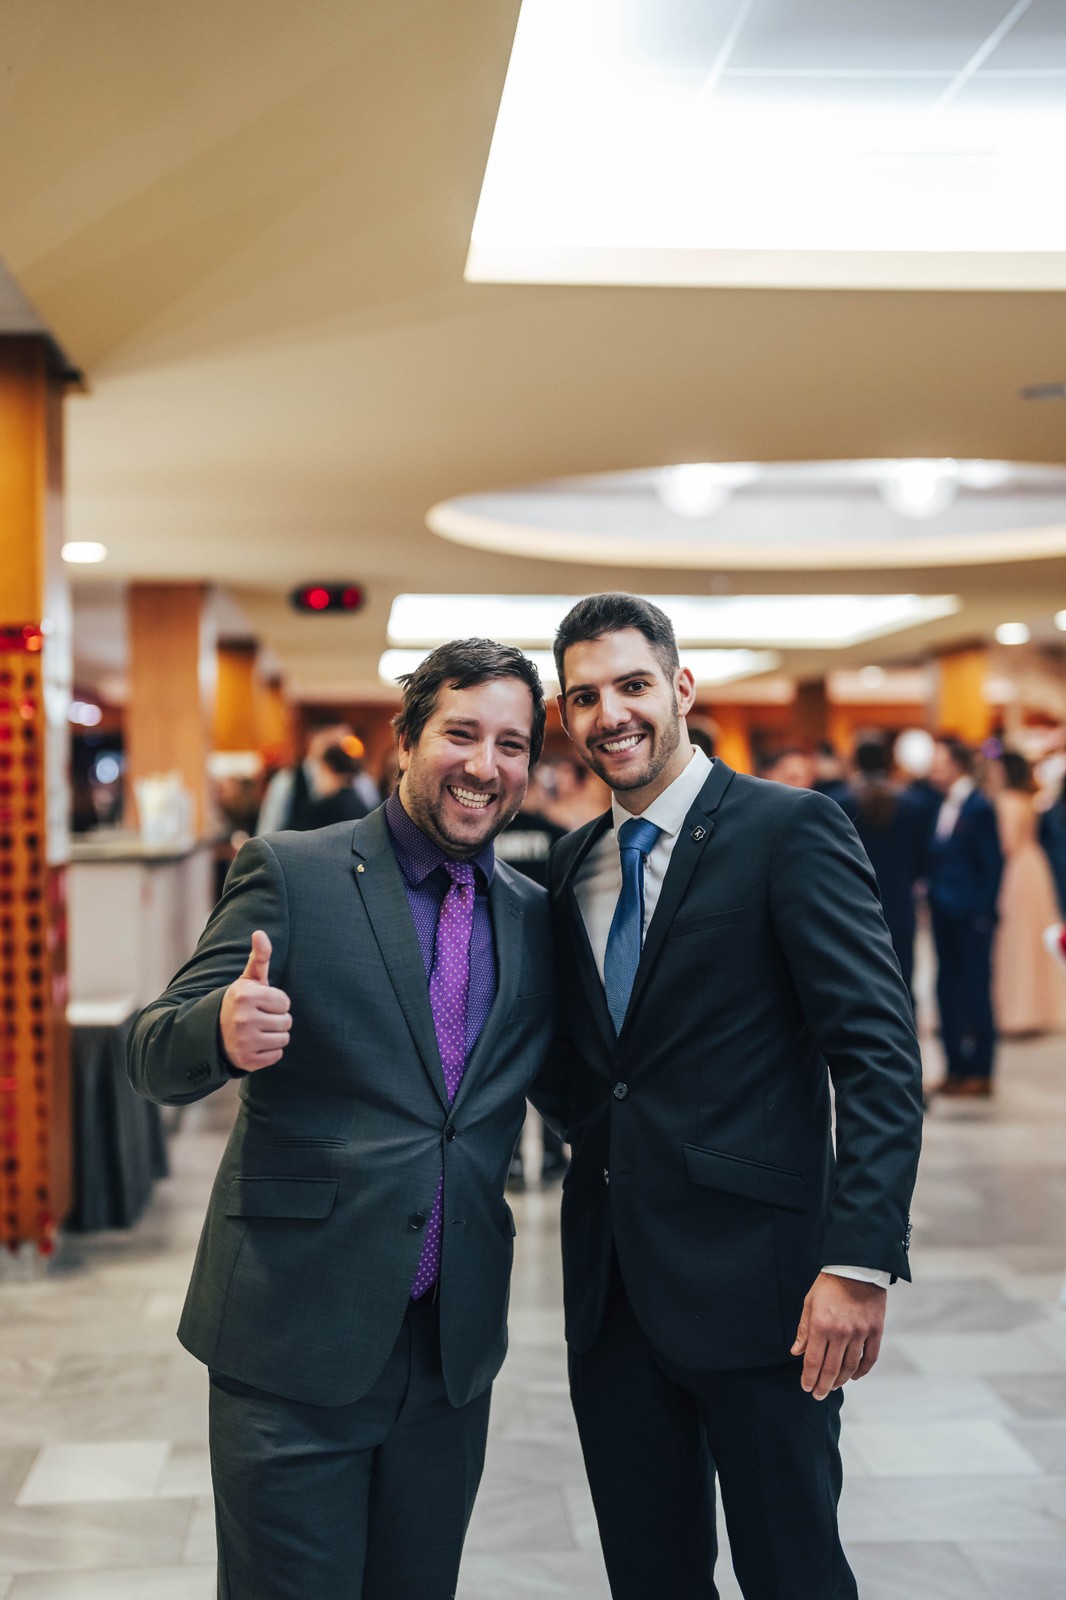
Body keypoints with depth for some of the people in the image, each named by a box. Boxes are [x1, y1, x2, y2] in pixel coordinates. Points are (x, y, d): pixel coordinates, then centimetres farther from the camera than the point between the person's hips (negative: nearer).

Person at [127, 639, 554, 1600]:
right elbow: (154, 1057, -9)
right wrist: (222, 1030, -31)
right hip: (298, 1336, -4)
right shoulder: (292, 874, -5)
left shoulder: (535, 919, 8)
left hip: (454, 1343, 4)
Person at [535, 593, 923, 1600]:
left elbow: (879, 1054, -14)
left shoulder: (791, 830, -8)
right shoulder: (573, 865, 12)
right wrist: (589, 1126, 2)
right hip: (613, 1282, 6)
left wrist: (861, 1261, -20)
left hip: (752, 1279, -6)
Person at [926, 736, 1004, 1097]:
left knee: (975, 990, 0)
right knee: (948, 989, 10)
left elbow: (993, 864, -11)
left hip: (970, 917, -8)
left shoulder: (978, 808, -12)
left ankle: (980, 1073, 8)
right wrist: (931, 891, 3)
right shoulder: (942, 805, 9)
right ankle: (956, 1068, 19)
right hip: (944, 914, 8)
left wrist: (983, 913, -12)